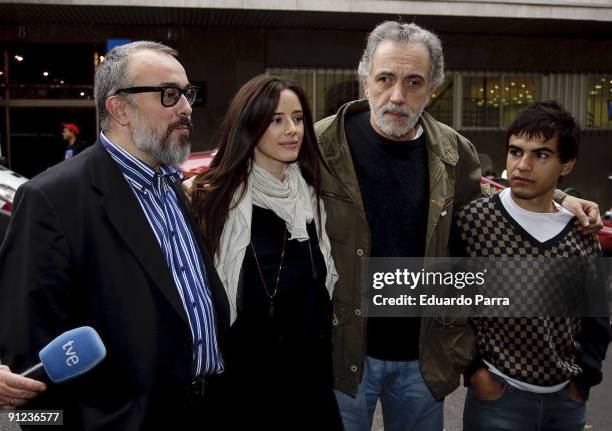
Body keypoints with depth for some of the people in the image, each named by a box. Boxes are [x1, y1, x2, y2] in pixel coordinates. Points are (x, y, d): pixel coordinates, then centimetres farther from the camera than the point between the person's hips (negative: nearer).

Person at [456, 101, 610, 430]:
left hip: (568, 401, 4)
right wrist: (472, 370, -8)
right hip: (497, 396, -3)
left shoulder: (583, 235, -1)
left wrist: (583, 379, 4)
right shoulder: (473, 220, -12)